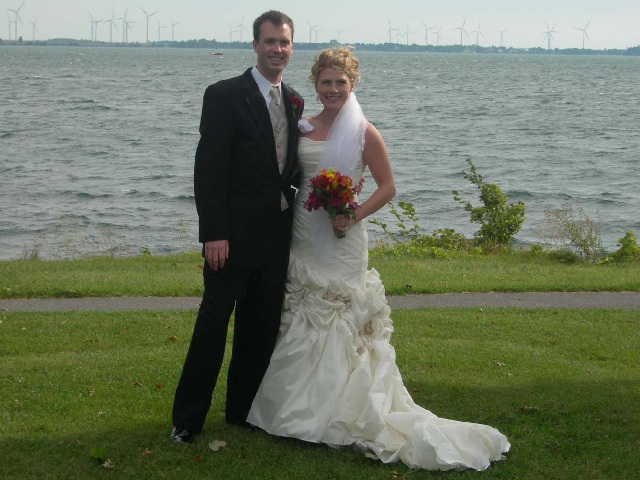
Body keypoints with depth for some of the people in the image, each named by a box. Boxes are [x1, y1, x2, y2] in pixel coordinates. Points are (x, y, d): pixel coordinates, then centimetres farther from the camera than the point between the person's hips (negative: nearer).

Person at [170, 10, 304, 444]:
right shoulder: (224, 95, -8)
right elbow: (209, 169, -13)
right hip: (234, 234, -6)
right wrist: (213, 233, -18)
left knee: (262, 327, 12)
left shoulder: (295, 102, 11)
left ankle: (243, 409, 25)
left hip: (277, 237, 6)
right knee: (214, 323, -1)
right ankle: (188, 418, 10)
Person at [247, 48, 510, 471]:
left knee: (339, 325, -2)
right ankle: (297, 407, 22)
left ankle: (340, 413, 8)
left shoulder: (364, 133, -6)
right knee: (299, 325, 10)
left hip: (341, 242, -5)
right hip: (301, 238, 5)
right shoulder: (302, 128, 7)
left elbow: (387, 187, -3)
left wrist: (354, 215, -16)